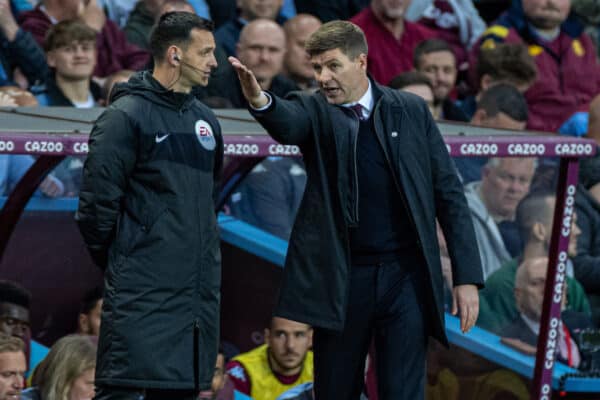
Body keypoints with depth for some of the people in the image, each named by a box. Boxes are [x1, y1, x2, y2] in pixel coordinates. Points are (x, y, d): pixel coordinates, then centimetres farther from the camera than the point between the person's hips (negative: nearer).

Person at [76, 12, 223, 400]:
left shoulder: (205, 119, 14)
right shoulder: (126, 117, -9)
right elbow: (97, 202, -10)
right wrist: (113, 262, -1)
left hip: (200, 291, 7)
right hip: (144, 292, -7)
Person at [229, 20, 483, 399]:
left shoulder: (411, 111, 4)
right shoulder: (315, 111, 1)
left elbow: (448, 193, 5)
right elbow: (286, 124, -24)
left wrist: (467, 277, -1)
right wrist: (259, 99, -48)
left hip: (407, 278, 0)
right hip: (341, 281, 0)